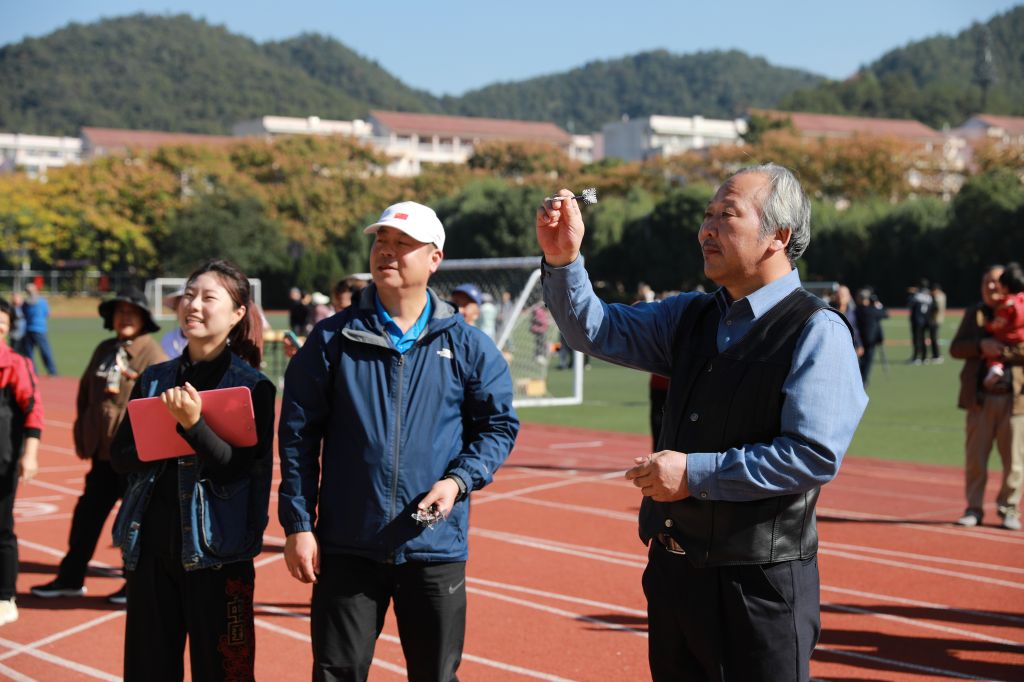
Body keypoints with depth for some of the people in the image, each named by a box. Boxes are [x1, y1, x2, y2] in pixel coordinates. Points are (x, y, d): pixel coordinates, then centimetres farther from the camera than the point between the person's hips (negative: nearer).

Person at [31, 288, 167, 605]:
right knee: (88, 512, 13)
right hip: (103, 448, 7)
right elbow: (85, 392, 19)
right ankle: (71, 577, 25)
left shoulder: (152, 354, -8)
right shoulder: (104, 350, 12)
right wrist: (83, 435, 13)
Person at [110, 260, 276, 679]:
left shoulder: (253, 387, -5)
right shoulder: (155, 379, 10)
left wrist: (192, 424, -27)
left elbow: (237, 468, -14)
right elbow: (119, 457, 6)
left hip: (216, 551, -5)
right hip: (151, 545, 5)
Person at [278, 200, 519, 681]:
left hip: (436, 550, 0)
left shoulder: (467, 346, 3)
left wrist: (458, 481, -10)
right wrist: (297, 525, -2)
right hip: (346, 547, 0)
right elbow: (297, 436, 2)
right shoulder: (333, 339, 1)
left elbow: (499, 425, 7)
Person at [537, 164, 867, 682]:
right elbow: (598, 331, 9)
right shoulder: (691, 318, 11)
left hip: (758, 581, -7)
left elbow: (815, 456, -21)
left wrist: (696, 473, -19)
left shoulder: (816, 333, -13)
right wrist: (563, 261, -9)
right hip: (672, 567, 7)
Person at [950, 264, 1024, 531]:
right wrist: (981, 345, -13)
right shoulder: (974, 313, 12)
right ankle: (974, 508, 14)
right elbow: (956, 348, 3)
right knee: (975, 458, 3)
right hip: (980, 397, 2)